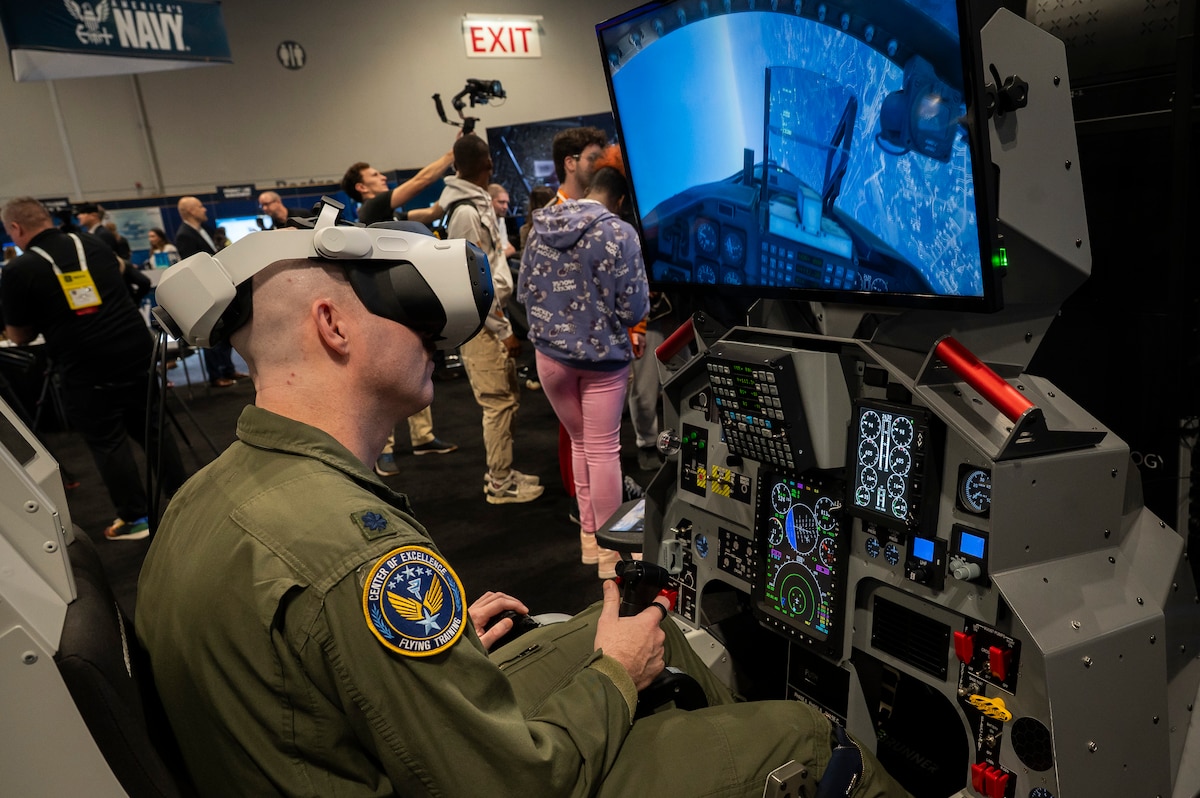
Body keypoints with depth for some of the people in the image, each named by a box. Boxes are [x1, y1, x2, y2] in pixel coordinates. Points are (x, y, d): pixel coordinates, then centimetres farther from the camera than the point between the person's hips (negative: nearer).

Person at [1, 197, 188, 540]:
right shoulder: (93, 244, 8)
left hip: (86, 368, -5)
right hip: (137, 351, 5)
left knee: (108, 443, 7)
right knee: (152, 428, 16)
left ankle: (135, 518, 14)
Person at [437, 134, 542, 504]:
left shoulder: (477, 203, 12)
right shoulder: (465, 212, -17)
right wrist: (503, 330, -15)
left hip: (489, 312, 10)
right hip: (478, 321, -10)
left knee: (508, 396, 16)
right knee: (499, 402, -2)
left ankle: (501, 472, 29)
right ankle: (500, 485, 10)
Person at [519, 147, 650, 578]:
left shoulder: (540, 228, 0)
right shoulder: (620, 234, -15)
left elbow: (524, 291, 8)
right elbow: (634, 309, -14)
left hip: (550, 354, 5)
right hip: (602, 356, -4)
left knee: (579, 443, 19)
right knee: (604, 450, 5)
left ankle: (588, 537, 28)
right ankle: (609, 551, 16)